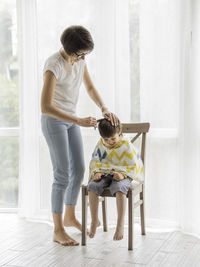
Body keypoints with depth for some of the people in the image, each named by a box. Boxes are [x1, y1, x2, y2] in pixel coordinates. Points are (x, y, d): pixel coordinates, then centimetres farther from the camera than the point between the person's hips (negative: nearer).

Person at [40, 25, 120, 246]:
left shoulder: (79, 59, -2)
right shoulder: (54, 65, -26)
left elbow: (90, 88, 11)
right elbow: (46, 107, -30)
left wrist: (105, 109, -5)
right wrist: (78, 121, -32)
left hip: (70, 120, 8)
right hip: (53, 121, -8)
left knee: (79, 169, 12)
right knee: (63, 174, -8)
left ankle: (69, 217, 30)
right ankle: (58, 231, 3)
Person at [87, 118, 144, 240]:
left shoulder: (126, 145, -8)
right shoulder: (100, 144, 4)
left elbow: (133, 165, -7)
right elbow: (94, 161, 12)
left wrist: (122, 174, -24)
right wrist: (96, 172, -8)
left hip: (121, 175, -4)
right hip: (104, 174, 4)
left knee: (119, 188, -38)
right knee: (92, 186, -26)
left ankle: (120, 224, -34)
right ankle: (95, 221, -13)